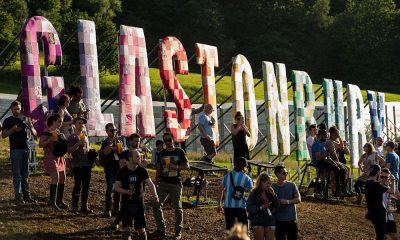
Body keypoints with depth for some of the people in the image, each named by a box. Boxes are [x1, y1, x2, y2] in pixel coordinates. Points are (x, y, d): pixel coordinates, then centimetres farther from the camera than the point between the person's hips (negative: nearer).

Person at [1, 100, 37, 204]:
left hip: (25, 149, 4)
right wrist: (12, 130, -19)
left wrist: (30, 126, -9)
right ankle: (18, 196, -5)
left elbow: (34, 134, 12)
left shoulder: (26, 119, 13)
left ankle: (26, 194, 13)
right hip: (15, 149, -4)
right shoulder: (8, 121, 2)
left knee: (25, 173, 8)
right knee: (17, 174, -5)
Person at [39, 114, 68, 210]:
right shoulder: (46, 131, -10)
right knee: (56, 177, -21)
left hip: (59, 157, 9)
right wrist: (50, 139, -27)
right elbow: (40, 144, -15)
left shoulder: (58, 131, 14)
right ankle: (52, 200, -20)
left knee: (62, 178, 10)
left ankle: (60, 201, 20)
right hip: (50, 157, -9)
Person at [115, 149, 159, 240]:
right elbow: (116, 187, -2)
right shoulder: (122, 171, -5)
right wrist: (126, 191, -21)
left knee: (141, 229, 5)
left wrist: (155, 195, -33)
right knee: (127, 229, -7)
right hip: (126, 203, -1)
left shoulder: (142, 171, -3)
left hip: (139, 203, 1)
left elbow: (150, 184, -14)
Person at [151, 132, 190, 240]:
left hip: (176, 183, -3)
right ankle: (161, 229, 4)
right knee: (156, 205, -5)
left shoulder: (179, 152, 0)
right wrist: (156, 183, 11)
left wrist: (177, 167, -18)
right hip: (163, 183, 4)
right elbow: (158, 169, 15)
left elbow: (187, 166, 0)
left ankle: (178, 231, 12)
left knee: (177, 207, 3)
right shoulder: (162, 153, 10)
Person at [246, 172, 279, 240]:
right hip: (257, 221, -5)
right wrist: (261, 207, -22)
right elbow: (249, 208, -11)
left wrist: (273, 195, -6)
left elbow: (277, 206, 7)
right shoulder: (254, 193, -5)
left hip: (269, 221, 5)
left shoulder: (269, 192, 10)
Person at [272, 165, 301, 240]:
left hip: (291, 219, 0)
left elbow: (298, 199, -3)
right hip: (278, 220, 0)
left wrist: (288, 201, -17)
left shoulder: (291, 185, 1)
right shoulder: (273, 187, 0)